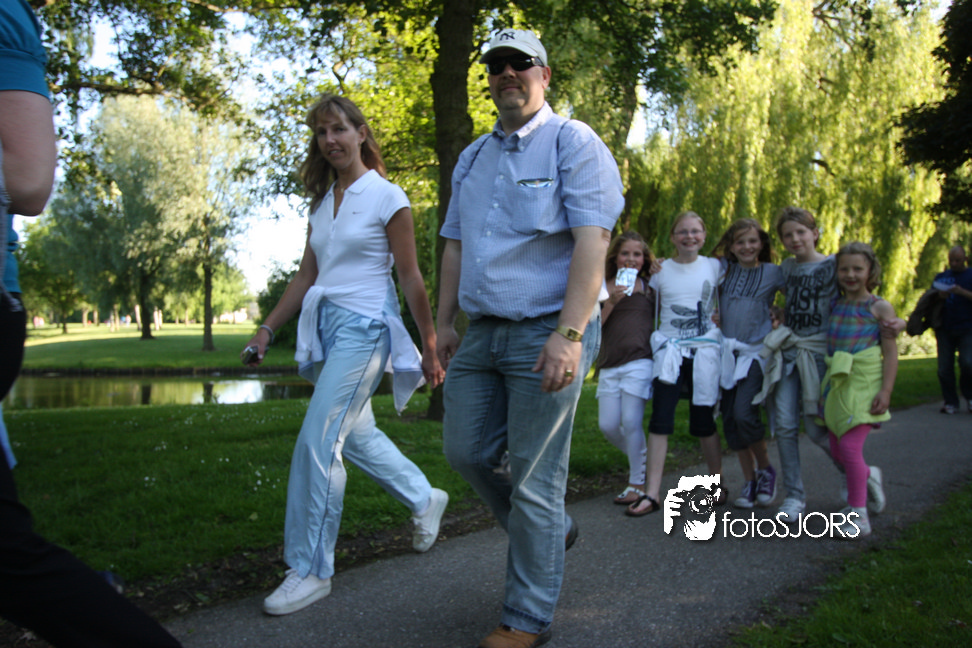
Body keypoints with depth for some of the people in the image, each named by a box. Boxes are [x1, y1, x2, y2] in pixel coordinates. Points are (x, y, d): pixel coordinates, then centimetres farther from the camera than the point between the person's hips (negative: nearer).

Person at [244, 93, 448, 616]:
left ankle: (311, 569, -1)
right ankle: (425, 499, 38)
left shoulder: (387, 198, -5)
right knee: (354, 435, 15)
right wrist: (267, 329, 10)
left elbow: (411, 279, -6)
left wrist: (429, 349, -5)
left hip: (364, 327, -8)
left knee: (317, 441, -12)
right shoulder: (321, 202, 14)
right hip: (325, 327, 8)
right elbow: (307, 276, 17)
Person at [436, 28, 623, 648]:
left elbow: (592, 241, -16)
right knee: (467, 451, 11)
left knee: (534, 479, -1)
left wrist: (569, 334, -25)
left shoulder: (573, 143, -6)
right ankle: (550, 529, 36)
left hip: (546, 332, -7)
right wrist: (445, 321, 15)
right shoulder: (473, 157, 17)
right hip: (483, 333, 8)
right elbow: (455, 244, 21)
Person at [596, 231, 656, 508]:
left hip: (640, 361, -3)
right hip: (609, 365, 3)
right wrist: (611, 301, -10)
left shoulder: (650, 287, 8)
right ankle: (641, 459, 30)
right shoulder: (604, 287, 9)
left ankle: (638, 483, 6)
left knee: (631, 422, -9)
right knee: (608, 425, 2)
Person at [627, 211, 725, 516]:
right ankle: (652, 494, -6)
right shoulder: (660, 270, 6)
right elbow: (651, 310, 13)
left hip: (705, 351, 0)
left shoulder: (716, 267, 6)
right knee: (660, 419, -8)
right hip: (669, 350, 0)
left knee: (703, 422, 3)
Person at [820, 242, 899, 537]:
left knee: (850, 447, -13)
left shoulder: (879, 308, -1)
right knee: (837, 450, 10)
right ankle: (867, 478, 42)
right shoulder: (834, 305, 12)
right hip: (835, 382, 6)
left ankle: (858, 516, -2)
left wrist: (886, 390, -11)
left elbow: (890, 352, -4)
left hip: (863, 383, -5)